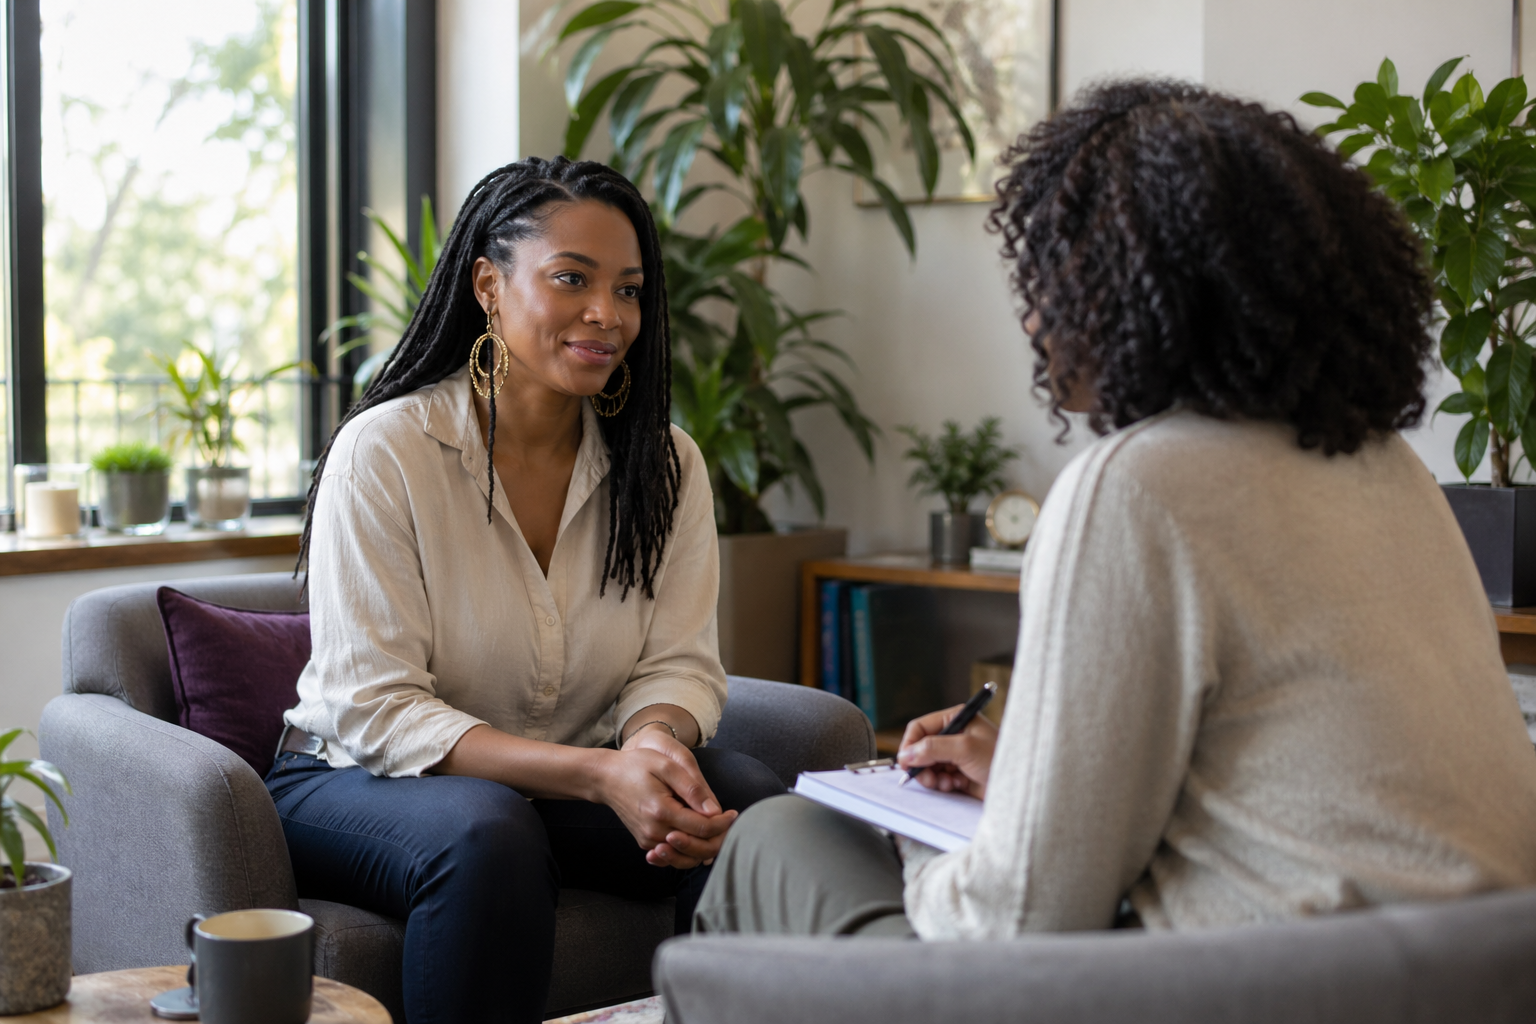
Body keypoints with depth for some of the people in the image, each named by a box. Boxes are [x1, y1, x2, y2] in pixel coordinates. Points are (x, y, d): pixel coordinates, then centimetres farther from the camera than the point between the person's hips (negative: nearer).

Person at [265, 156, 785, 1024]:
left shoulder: (666, 464, 0)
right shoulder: (384, 450, -15)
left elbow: (679, 663, -3)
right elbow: (373, 709, -20)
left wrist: (655, 737, -30)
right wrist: (595, 772, -31)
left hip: (573, 784, 4)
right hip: (361, 782, -4)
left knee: (749, 804, -22)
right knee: (487, 834, -36)